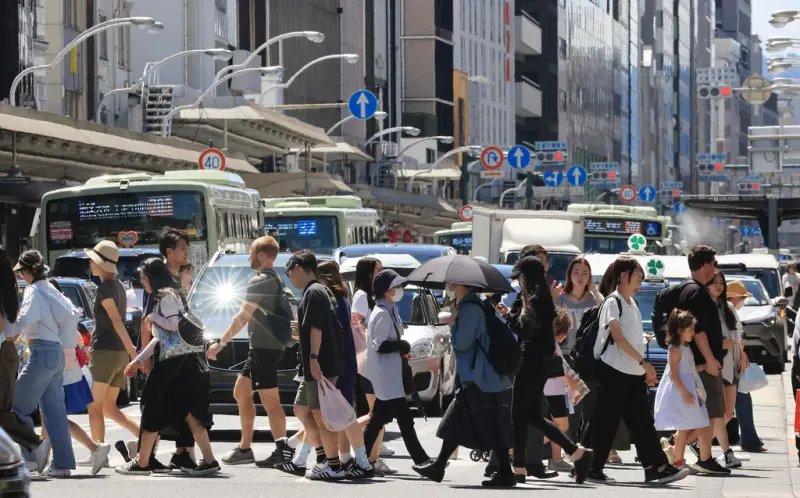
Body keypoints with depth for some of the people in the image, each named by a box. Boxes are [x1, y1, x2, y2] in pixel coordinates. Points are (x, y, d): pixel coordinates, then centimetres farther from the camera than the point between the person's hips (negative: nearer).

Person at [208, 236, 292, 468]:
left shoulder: (259, 281, -14)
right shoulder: (277, 280, 15)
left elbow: (243, 317, -17)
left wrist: (221, 343, -13)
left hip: (264, 347, -10)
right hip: (264, 347, 10)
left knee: (270, 400, -10)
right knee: (241, 392, 16)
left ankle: (283, 451, -12)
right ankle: (244, 449, 18)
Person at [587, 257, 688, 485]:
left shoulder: (632, 303, 17)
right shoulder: (612, 303, -9)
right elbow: (618, 338, -18)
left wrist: (645, 370, 13)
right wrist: (643, 362, -24)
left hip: (634, 374, 8)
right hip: (613, 372, -8)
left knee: (643, 423, 0)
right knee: (606, 423, -3)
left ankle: (657, 467, -5)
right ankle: (593, 469, 5)